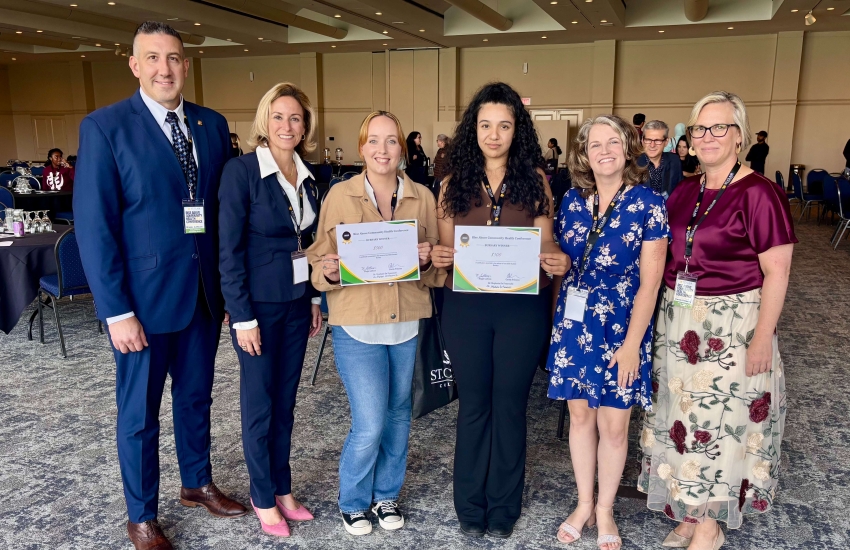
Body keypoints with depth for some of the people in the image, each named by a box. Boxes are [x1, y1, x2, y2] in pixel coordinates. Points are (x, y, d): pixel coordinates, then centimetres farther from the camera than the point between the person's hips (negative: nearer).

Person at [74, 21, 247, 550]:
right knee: (140, 414, 11)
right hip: (144, 298, -4)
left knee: (196, 398, 20)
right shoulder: (104, 127, -8)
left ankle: (198, 483, 42)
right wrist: (116, 311, -14)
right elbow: (94, 225, -11)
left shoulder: (213, 125, 5)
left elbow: (225, 209, 6)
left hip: (205, 292, 4)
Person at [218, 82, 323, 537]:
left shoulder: (306, 175, 6)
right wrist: (242, 317, -16)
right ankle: (263, 498, 26)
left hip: (297, 302, 6)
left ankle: (283, 489, 31)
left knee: (285, 400, 16)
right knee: (259, 403, 8)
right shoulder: (241, 170, -13)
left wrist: (315, 298, 10)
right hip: (258, 304, -6)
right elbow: (229, 249, -15)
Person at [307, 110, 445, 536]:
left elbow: (437, 271, 8)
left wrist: (427, 261, -14)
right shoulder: (339, 195, -4)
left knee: (397, 415, 16)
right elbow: (319, 261, 1)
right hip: (356, 324, -3)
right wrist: (328, 272, -21)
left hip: (407, 323, 3)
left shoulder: (422, 197, 3)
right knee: (369, 424, -3)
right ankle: (352, 501, 25)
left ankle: (387, 493, 39)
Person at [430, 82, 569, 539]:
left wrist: (558, 262, -20)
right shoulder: (455, 181, 3)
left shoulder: (534, 179, 1)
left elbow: (546, 246, 2)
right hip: (466, 306, 1)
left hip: (522, 307, -1)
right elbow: (446, 247, 6)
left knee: (509, 404, 10)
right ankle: (471, 506, 29)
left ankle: (503, 508, 28)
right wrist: (437, 256, -16)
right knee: (473, 404, 12)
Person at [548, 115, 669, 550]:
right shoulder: (572, 199, 2)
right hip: (574, 322, 3)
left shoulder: (647, 203, -9)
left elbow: (649, 281, -10)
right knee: (580, 415, 12)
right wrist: (559, 318, 3)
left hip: (622, 325, -3)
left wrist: (632, 342, -13)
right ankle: (583, 504, 31)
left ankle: (605, 510, 28)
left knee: (613, 425, 5)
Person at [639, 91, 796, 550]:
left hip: (732, 326, -6)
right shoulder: (683, 192, 8)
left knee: (720, 421, 5)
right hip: (677, 321, 6)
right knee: (682, 417, 13)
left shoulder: (759, 193, -12)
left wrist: (762, 337, -16)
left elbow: (776, 273, -13)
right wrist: (664, 314, 8)